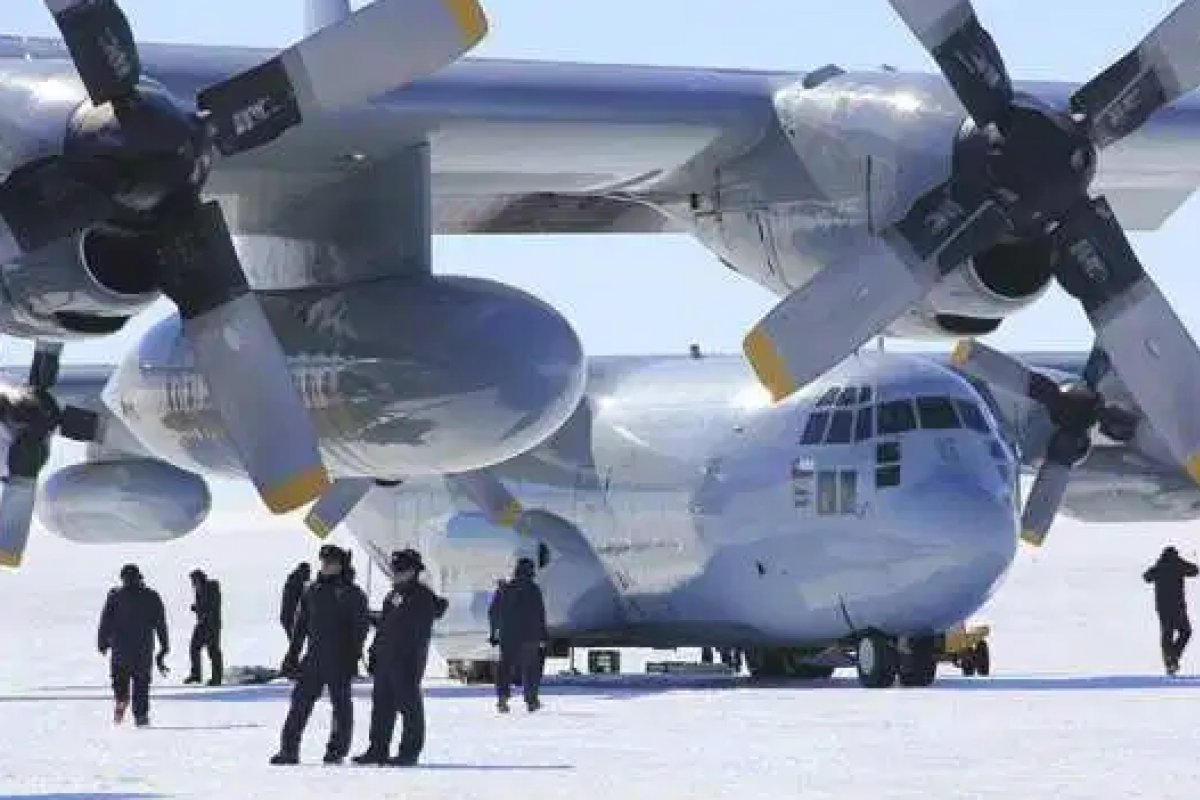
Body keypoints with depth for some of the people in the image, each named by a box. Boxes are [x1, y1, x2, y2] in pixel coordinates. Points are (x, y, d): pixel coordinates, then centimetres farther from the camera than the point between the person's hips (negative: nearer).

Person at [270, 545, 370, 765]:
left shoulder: (352, 594, -1)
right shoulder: (312, 592, 12)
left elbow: (360, 627, -4)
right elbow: (300, 626, 17)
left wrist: (354, 656, -13)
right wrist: (291, 656, 13)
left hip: (339, 661, -4)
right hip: (313, 658, 4)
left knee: (341, 704, 3)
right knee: (300, 701, -1)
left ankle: (337, 750, 11)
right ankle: (289, 749, 0)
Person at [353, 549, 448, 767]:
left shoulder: (423, 597, -9)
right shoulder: (393, 596, 18)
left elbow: (421, 632, -16)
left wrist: (415, 659, -21)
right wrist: (375, 651, 19)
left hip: (407, 660, -9)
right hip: (386, 659, 9)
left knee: (409, 706, -3)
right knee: (381, 705, 10)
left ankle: (410, 751, 1)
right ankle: (378, 749, 15)